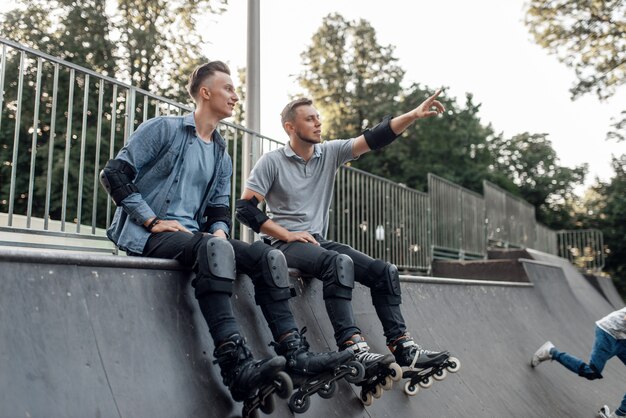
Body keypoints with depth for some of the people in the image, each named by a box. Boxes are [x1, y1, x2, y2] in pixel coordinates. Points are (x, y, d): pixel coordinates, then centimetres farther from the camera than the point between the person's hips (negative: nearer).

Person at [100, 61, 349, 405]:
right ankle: (236, 366, -47)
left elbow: (219, 209, 20)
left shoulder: (222, 157, 21)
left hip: (194, 236, 7)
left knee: (269, 256, -11)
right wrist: (152, 220, -15)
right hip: (146, 235, -7)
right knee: (213, 248, -38)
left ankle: (294, 353, -17)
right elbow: (114, 174, -7)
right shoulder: (163, 129, 0)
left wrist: (219, 231, -4)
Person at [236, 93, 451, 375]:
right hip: (284, 244, -6)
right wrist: (287, 234, -14)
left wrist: (414, 115, -14)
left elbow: (374, 139, -2)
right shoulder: (271, 162, -4)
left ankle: (403, 348, -7)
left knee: (385, 271, -8)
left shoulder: (329, 153, 8)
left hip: (317, 240, 6)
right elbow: (245, 208, -8)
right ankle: (352, 346, -40)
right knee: (340, 263, -35)